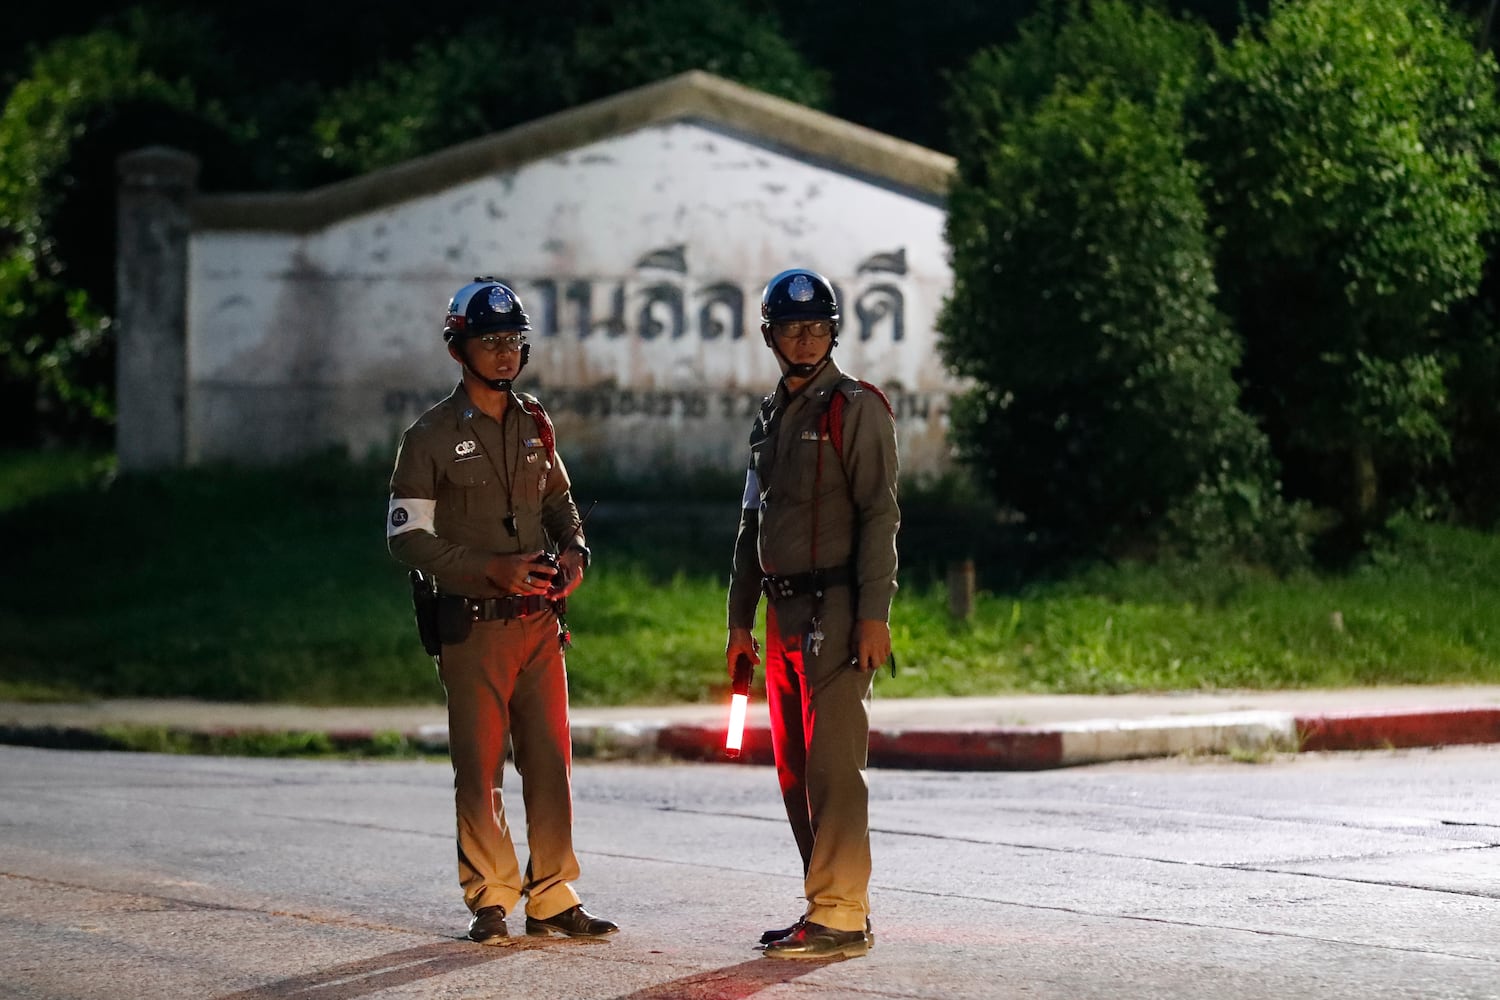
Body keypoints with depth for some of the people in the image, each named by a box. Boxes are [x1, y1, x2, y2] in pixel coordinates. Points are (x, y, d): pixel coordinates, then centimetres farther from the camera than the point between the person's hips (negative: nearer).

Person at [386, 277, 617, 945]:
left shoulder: (534, 426, 12)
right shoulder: (431, 437, -4)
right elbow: (407, 537, -7)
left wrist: (573, 551, 3)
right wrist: (490, 569, -17)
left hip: (539, 620, 5)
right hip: (473, 623, -4)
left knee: (550, 761, 2)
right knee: (479, 769, 0)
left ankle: (552, 900, 9)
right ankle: (490, 901, 9)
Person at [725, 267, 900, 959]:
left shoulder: (855, 409, -5)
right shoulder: (769, 420, 19)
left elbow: (879, 514, -12)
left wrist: (873, 615, -19)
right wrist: (739, 619, 18)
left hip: (836, 611, -8)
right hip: (784, 614, 8)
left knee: (832, 764, -11)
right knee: (794, 769, 9)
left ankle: (841, 916, -11)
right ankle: (826, 906, 16)